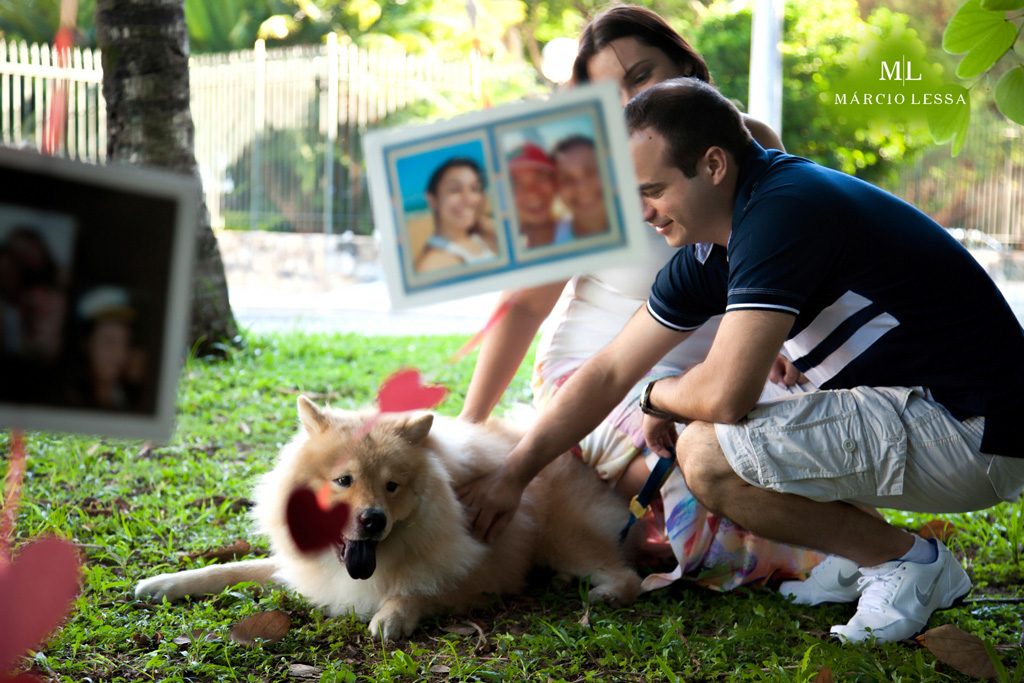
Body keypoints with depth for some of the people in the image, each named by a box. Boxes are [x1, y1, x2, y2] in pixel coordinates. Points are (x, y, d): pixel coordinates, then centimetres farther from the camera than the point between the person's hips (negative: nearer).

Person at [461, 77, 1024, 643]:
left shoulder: (782, 213, -22)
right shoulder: (713, 244, 7)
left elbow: (724, 394, -26)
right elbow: (610, 371, 12)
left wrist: (660, 396, -3)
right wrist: (513, 472, 12)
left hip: (971, 429, -10)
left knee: (709, 455, -20)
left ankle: (906, 560, -4)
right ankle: (864, 559, 13)